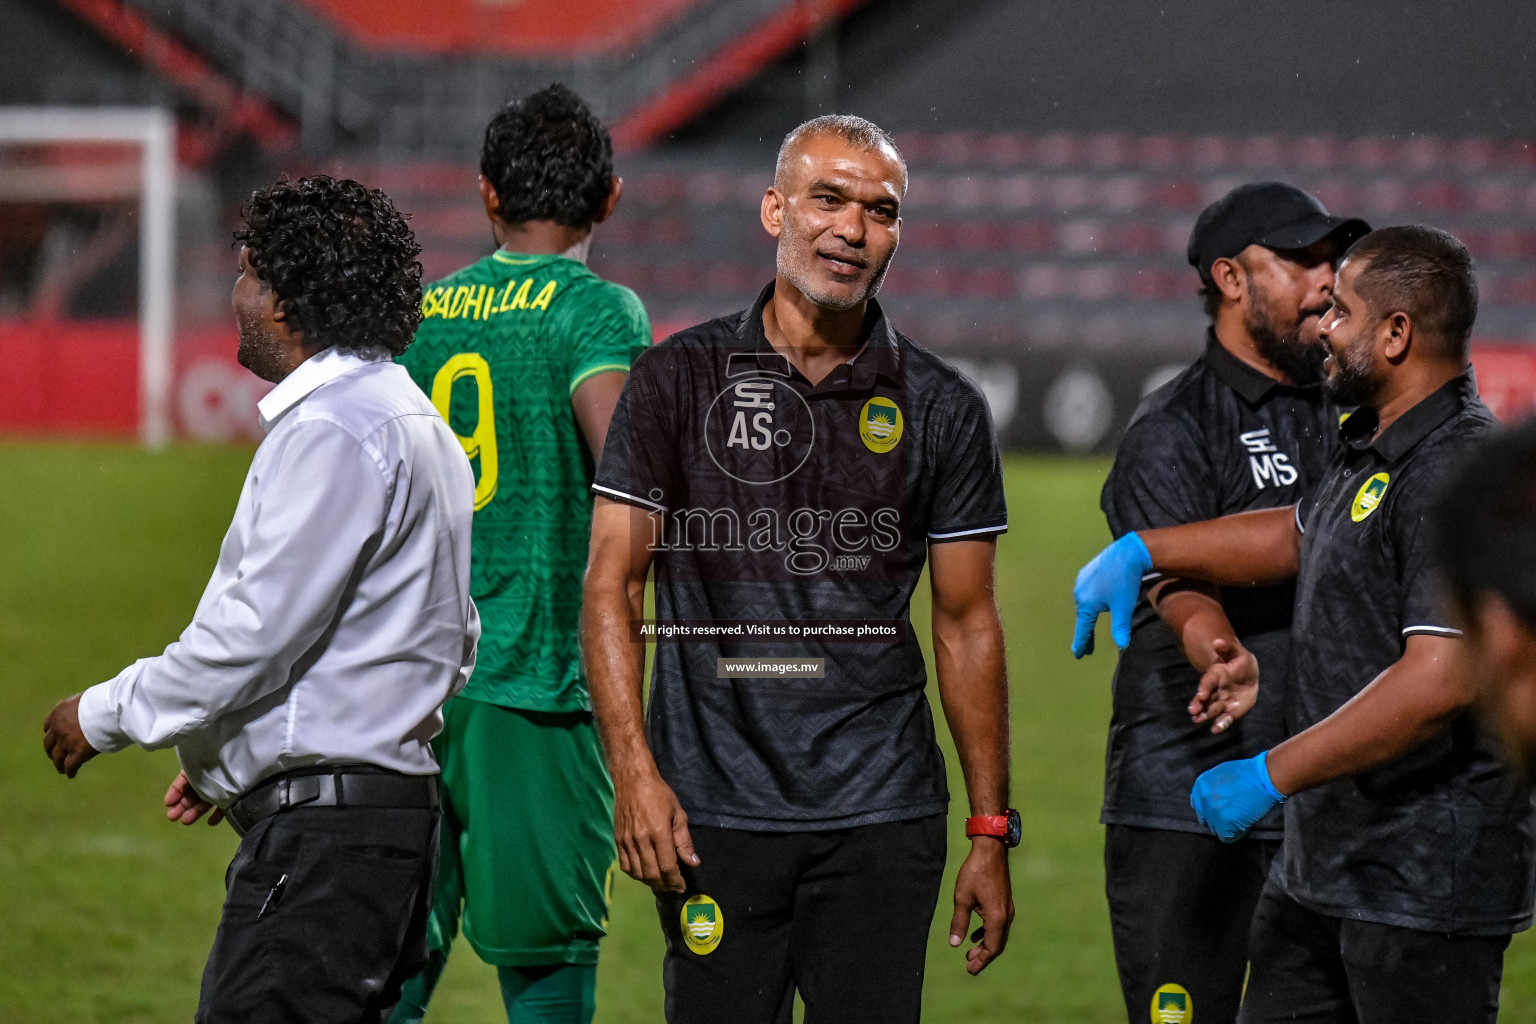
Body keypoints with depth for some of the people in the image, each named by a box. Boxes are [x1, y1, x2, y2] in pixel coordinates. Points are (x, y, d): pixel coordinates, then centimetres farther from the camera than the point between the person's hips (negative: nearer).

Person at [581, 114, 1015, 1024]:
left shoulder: (941, 408, 7)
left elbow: (967, 624, 10)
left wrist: (992, 830, 7)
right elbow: (613, 582, 1)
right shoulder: (680, 379, 3)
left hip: (881, 812, 1)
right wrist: (634, 772, -10)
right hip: (715, 806, -1)